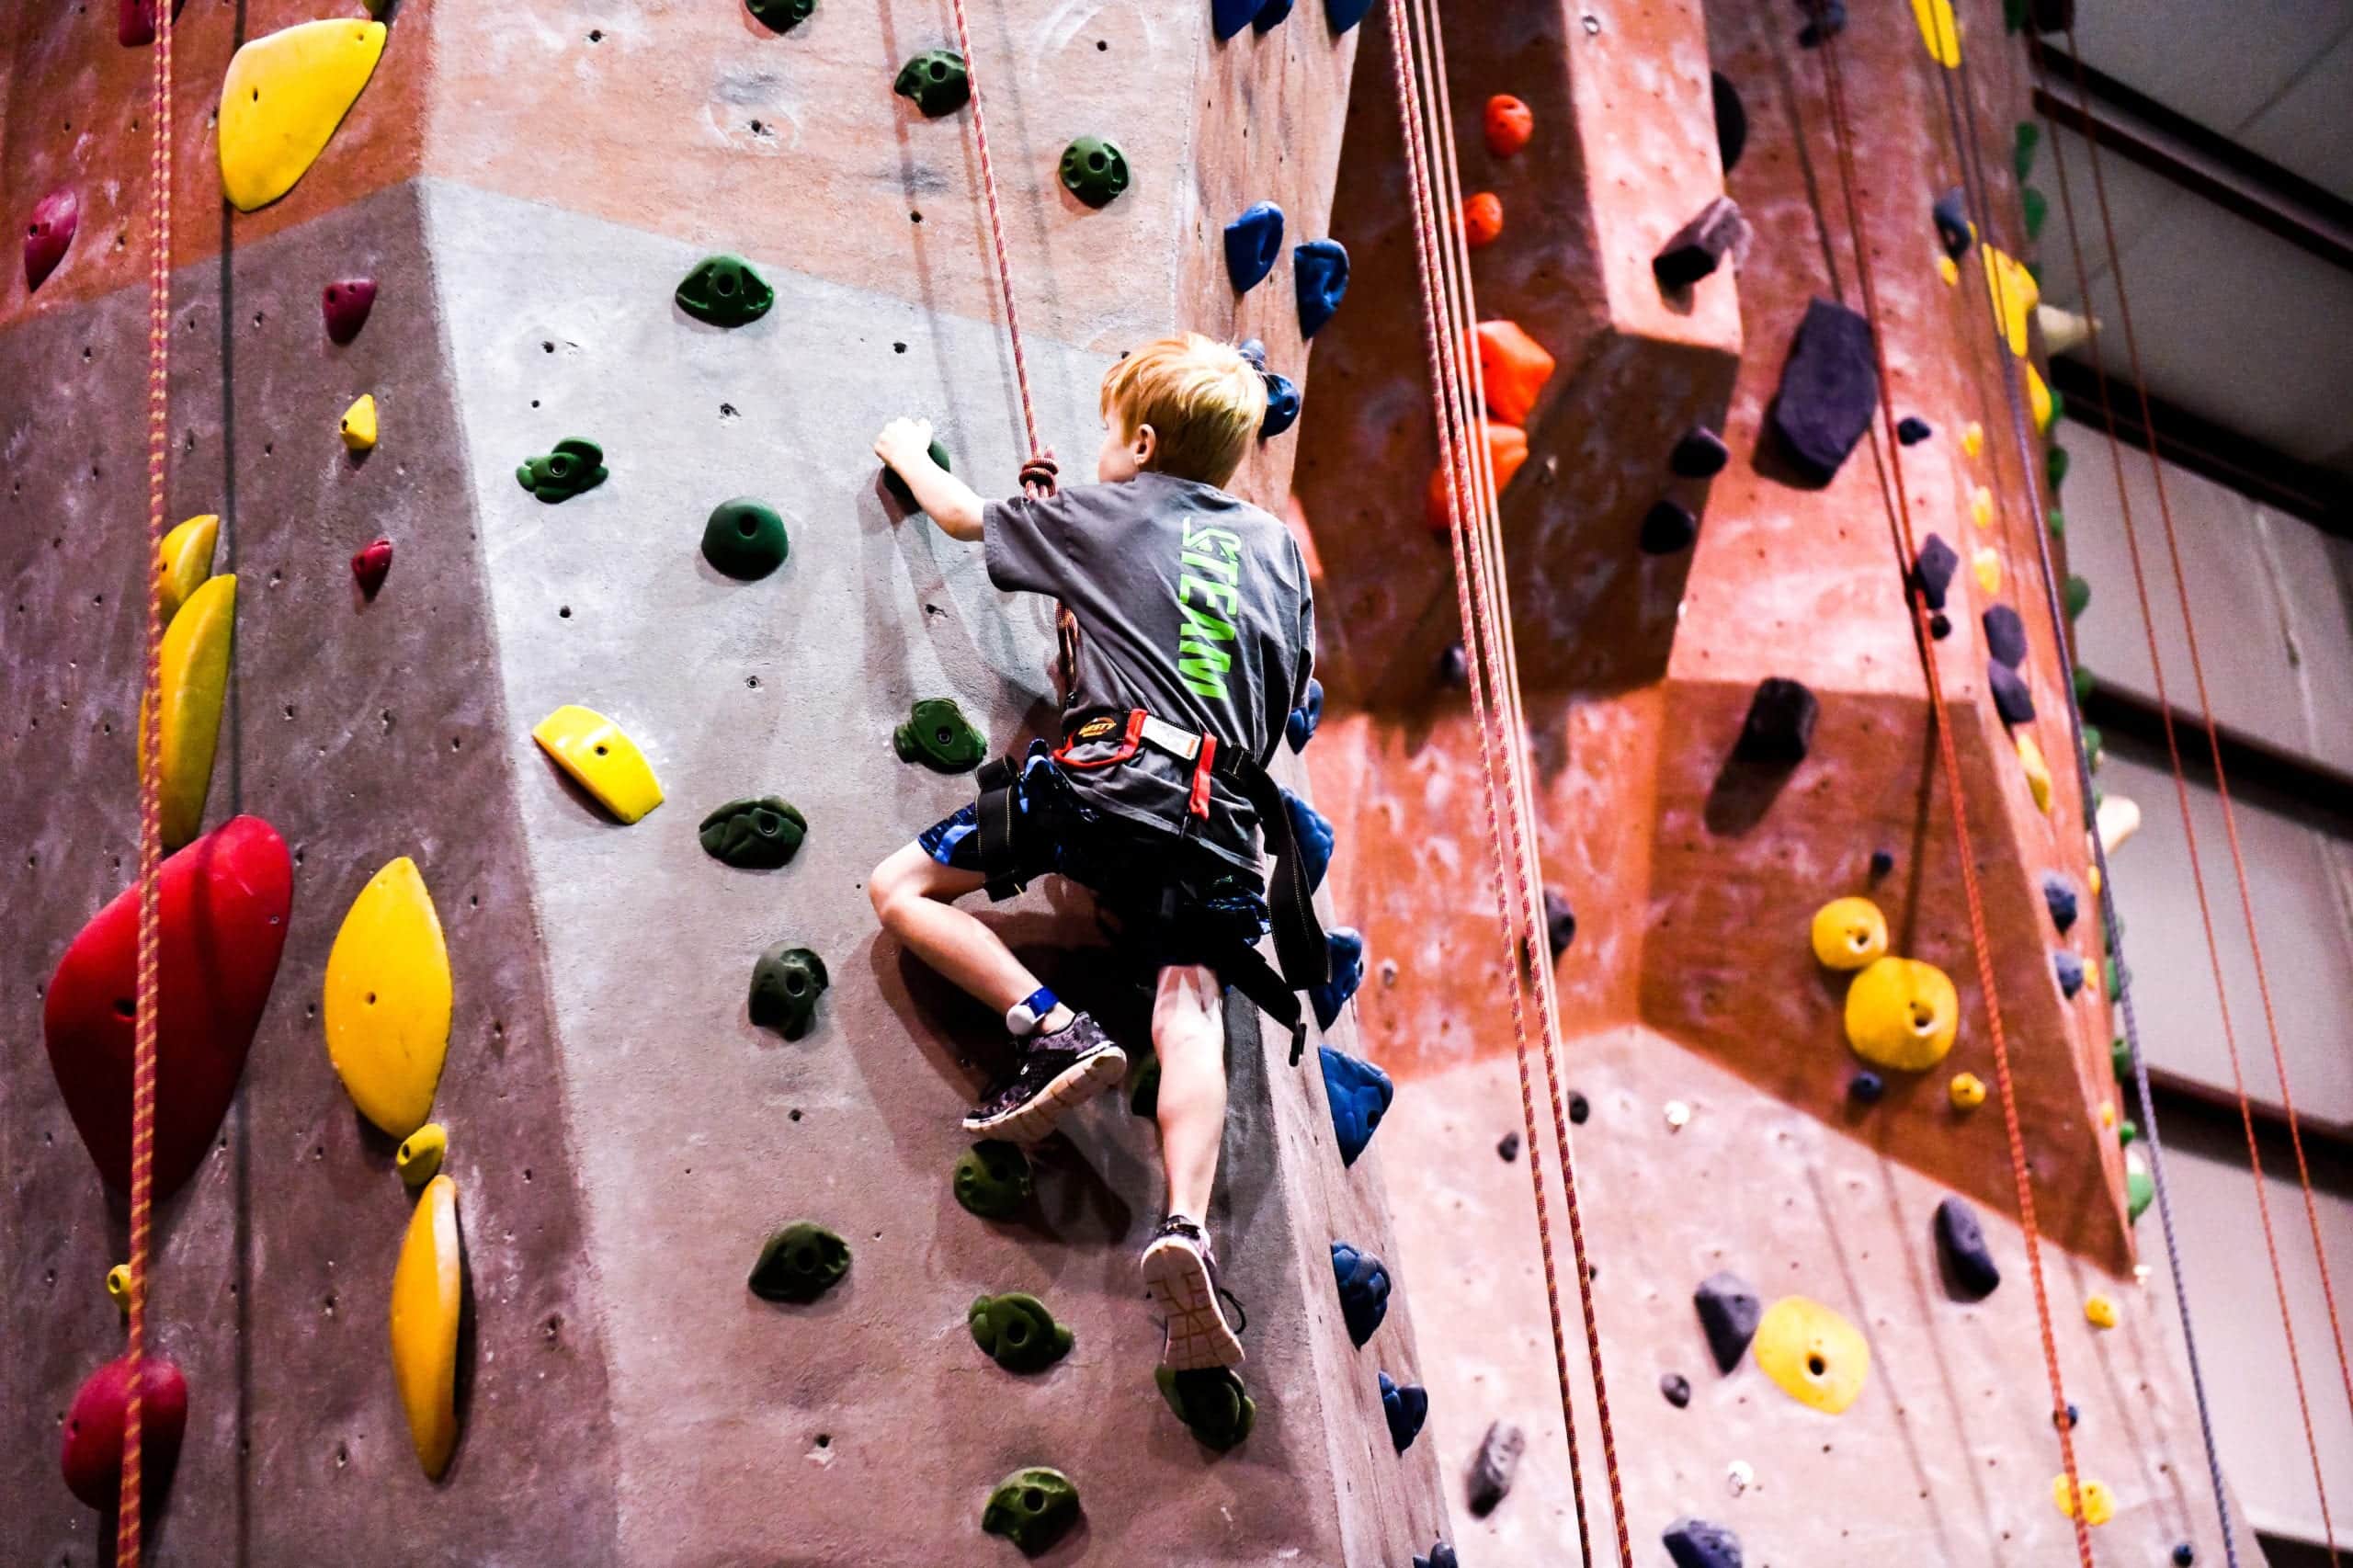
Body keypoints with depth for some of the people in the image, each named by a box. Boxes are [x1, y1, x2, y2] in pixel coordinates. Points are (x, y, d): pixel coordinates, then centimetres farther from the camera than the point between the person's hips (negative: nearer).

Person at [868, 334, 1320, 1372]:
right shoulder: (1274, 542, 23)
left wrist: (909, 453, 48)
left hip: (1116, 772, -4)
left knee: (902, 888, 4)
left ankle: (1054, 1032, -14)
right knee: (1190, 1006, -8)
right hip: (1223, 816, 5)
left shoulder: (1105, 514, 12)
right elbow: (1292, 683, 33)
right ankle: (1187, 1226, -32)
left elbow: (964, 516, 27)